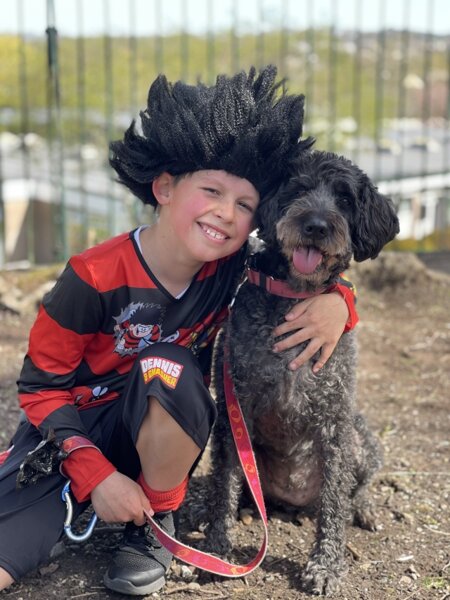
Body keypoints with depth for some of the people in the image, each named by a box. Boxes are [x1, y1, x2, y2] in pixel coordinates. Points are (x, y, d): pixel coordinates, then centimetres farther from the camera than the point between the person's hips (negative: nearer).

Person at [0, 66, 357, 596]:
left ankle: (156, 526, -11)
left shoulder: (233, 268, -13)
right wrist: (96, 475, -21)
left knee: (167, 368, -34)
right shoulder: (96, 278, -22)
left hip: (161, 440, 3)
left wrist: (337, 302, -22)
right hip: (71, 432, -2)